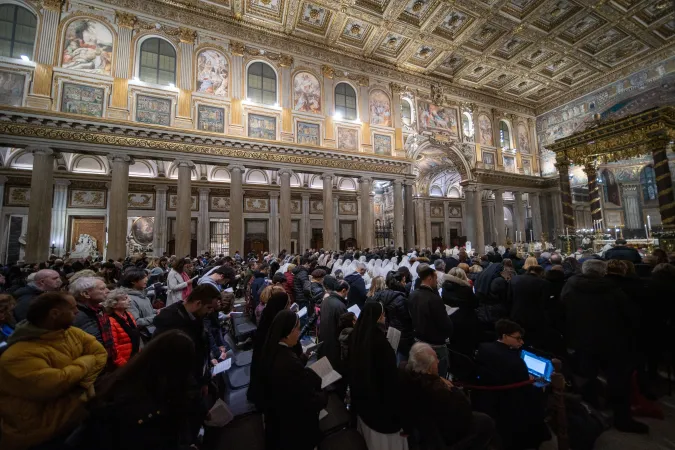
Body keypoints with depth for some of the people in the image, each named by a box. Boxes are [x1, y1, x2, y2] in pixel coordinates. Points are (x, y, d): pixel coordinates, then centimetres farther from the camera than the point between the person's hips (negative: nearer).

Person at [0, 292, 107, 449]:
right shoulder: (20, 354, -22)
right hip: (45, 418, -8)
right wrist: (86, 362, -14)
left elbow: (100, 353, 0)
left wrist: (87, 381, -16)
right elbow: (53, 385, -30)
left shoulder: (71, 332, 3)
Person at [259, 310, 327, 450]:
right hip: (294, 425, -7)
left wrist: (303, 359, 0)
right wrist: (324, 396, -10)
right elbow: (311, 401, -28)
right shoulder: (290, 363, -39)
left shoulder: (271, 352, -12)